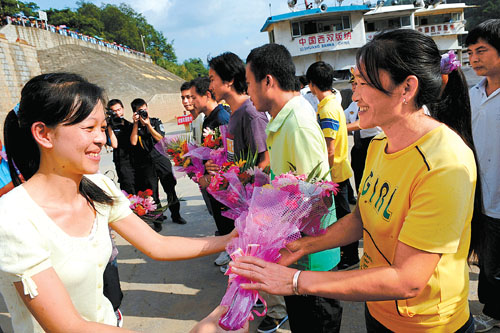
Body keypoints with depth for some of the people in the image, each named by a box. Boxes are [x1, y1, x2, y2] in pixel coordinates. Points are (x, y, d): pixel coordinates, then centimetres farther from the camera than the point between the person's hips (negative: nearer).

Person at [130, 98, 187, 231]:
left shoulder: (156, 122, 7)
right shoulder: (134, 127, 5)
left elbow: (160, 139, -7)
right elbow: (133, 142, -11)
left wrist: (148, 125, -14)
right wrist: (136, 124, -10)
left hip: (161, 160, 1)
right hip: (145, 164, -1)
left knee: (170, 188, 5)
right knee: (152, 192, 0)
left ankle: (176, 215, 21)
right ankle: (158, 219, 12)